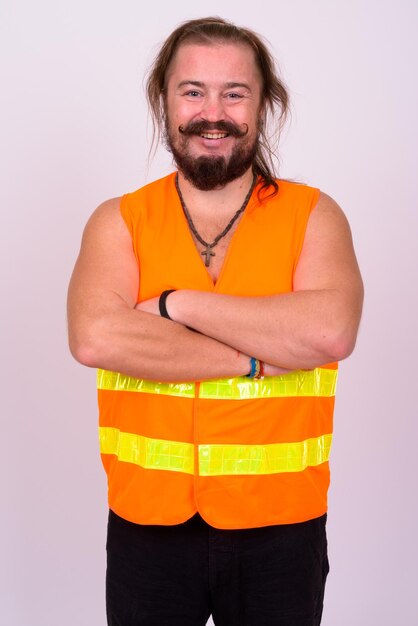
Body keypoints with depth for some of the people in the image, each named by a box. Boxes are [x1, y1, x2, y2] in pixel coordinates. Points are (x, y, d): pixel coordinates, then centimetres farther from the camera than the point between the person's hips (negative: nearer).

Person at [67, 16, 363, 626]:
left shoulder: (313, 215, -2)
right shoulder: (119, 221, -1)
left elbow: (330, 331, -20)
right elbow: (95, 339, -19)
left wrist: (178, 303, -16)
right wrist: (256, 358, -18)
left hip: (280, 529, 0)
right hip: (147, 524, 1)